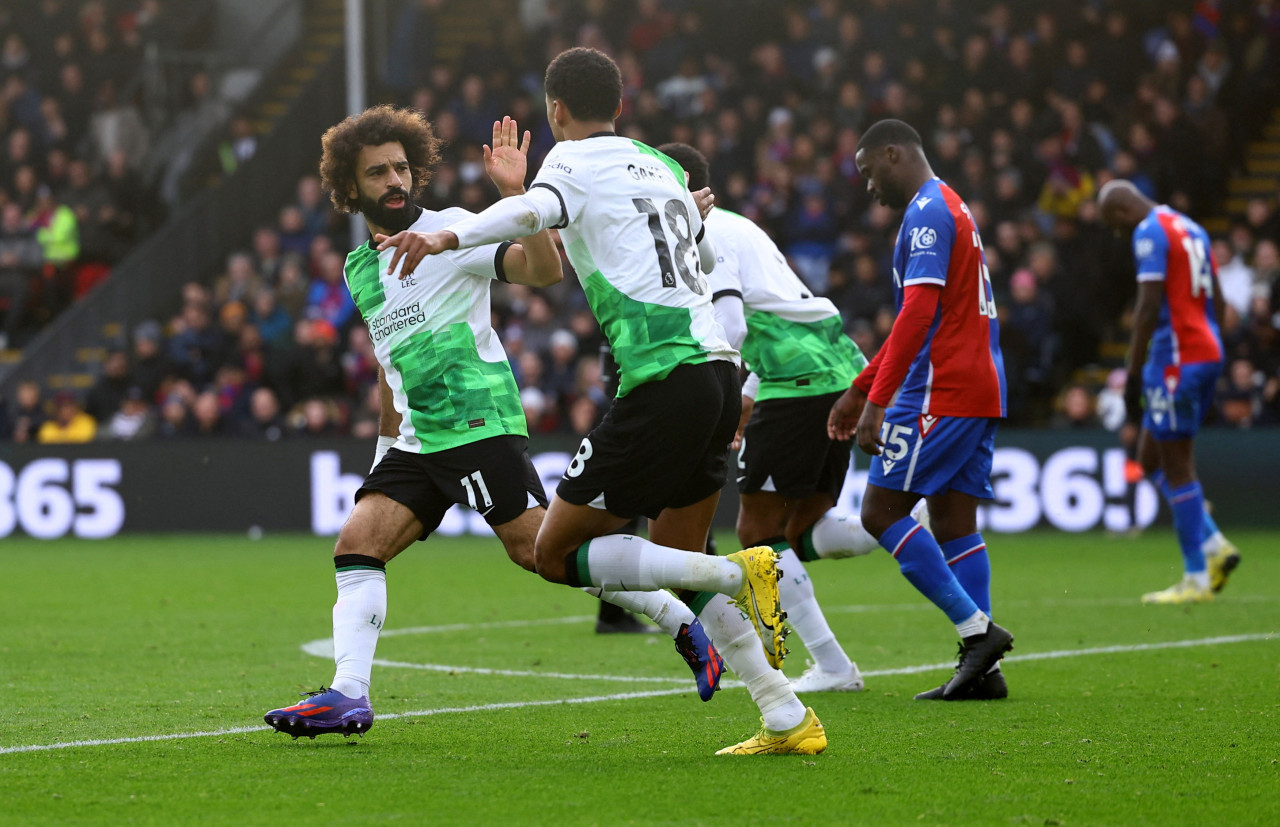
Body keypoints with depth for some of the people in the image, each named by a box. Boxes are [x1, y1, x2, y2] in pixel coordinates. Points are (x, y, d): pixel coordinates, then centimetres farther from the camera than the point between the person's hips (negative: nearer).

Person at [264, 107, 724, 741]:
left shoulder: (452, 230, -4)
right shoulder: (358, 268, 18)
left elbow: (544, 269, -18)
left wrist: (514, 193, -27)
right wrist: (386, 442, 30)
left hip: (480, 422, -7)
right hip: (416, 442, 7)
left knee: (539, 549, -14)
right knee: (356, 544, -7)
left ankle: (687, 627, -4)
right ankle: (348, 697, -14)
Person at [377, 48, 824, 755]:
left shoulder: (575, 159, 2)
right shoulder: (661, 167, 23)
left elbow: (538, 208, -23)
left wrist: (449, 237, -37)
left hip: (662, 381, -8)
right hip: (718, 363, 8)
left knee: (557, 553, 0)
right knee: (676, 560, 19)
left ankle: (739, 572, -13)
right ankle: (788, 720, 11)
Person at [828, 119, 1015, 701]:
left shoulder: (927, 213, -11)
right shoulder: (951, 209, 22)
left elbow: (919, 315, -21)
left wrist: (876, 403, -22)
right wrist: (859, 389, 29)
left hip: (941, 392, -10)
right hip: (977, 392, 10)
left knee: (880, 513, -7)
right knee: (955, 524, 8)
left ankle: (977, 629, -13)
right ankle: (981, 669, 3)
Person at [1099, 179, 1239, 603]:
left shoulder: (1149, 232, -10)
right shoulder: (1190, 228, 18)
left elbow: (1149, 306, -17)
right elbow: (1216, 300, 20)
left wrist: (1133, 374, -15)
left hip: (1176, 357, -9)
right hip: (1208, 352, 9)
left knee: (1176, 466, -4)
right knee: (1151, 458, 15)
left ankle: (1197, 579, -2)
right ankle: (1214, 546, 6)